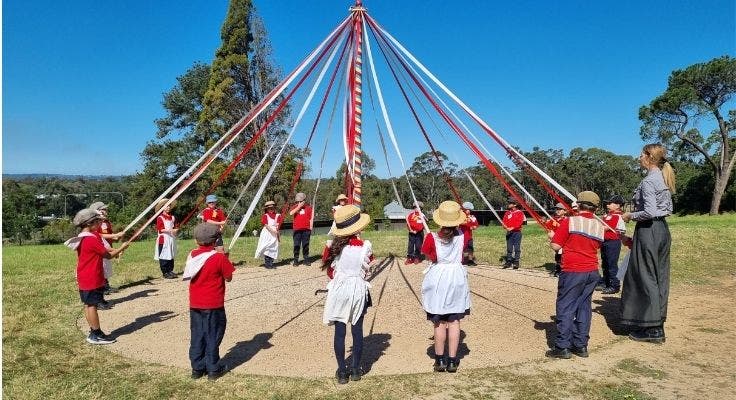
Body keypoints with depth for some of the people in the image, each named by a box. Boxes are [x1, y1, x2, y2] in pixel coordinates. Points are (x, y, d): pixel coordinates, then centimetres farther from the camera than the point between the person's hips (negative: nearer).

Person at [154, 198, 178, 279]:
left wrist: (175, 229, -5)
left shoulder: (172, 217, 13)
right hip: (164, 239, -6)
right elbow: (160, 229, -12)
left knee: (171, 256, 10)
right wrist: (169, 230, -22)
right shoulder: (160, 218, -6)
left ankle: (170, 271, 18)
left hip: (171, 238, 6)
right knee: (164, 257, -3)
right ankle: (165, 273, 3)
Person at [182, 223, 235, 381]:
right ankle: (213, 369, 15)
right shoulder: (219, 257, -14)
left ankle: (197, 368, 21)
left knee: (197, 335, 13)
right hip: (213, 304, -4)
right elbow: (228, 278, -8)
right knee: (213, 336, 7)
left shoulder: (192, 255, 1)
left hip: (194, 304, 5)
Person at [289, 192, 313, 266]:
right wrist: (299, 207, -12)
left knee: (306, 245, 5)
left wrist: (311, 227, 2)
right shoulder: (295, 207, 7)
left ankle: (306, 260, 12)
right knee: (296, 245, 1)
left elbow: (311, 218, 7)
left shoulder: (308, 207, 6)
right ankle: (295, 261, 7)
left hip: (306, 229, 0)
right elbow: (291, 213, -12)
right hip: (296, 229, 0)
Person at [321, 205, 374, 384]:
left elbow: (330, 270, 2)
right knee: (357, 329, 10)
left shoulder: (333, 245, -8)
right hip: (359, 290, 0)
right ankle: (356, 369, 20)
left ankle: (342, 371, 14)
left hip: (339, 289, 0)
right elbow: (367, 271, 1)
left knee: (339, 331, 7)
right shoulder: (365, 246, -10)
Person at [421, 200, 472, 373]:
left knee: (439, 322, 8)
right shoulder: (462, 235, -6)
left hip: (437, 279, -1)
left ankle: (440, 360, 16)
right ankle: (452, 361, 14)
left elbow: (428, 255, 1)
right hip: (457, 277, 2)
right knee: (454, 321, 9)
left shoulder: (432, 237, -14)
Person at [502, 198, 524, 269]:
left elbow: (519, 223, -11)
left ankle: (516, 262, 1)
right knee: (509, 248, 7)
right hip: (509, 232, 4)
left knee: (517, 248, -4)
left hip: (517, 232, -4)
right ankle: (508, 262, 11)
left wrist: (512, 228, -20)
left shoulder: (519, 212, -1)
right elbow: (504, 222, 7)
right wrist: (506, 227, -14)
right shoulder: (507, 213, 13)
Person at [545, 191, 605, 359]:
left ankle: (563, 347, 1)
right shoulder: (599, 226, 7)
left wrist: (552, 236, 10)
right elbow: (596, 246, 17)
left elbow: (555, 246, -9)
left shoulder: (569, 222, -9)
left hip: (572, 272, -6)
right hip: (592, 272, 6)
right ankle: (581, 346, 18)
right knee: (584, 307, 12)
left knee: (565, 307, 0)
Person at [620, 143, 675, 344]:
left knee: (645, 277, -1)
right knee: (659, 277, 13)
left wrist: (631, 215, -8)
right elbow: (668, 209, 19)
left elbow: (649, 212, -24)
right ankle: (657, 325, 22)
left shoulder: (648, 181, -16)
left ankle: (651, 329, 4)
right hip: (663, 230, 10)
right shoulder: (664, 179, 13)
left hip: (648, 230, -9)